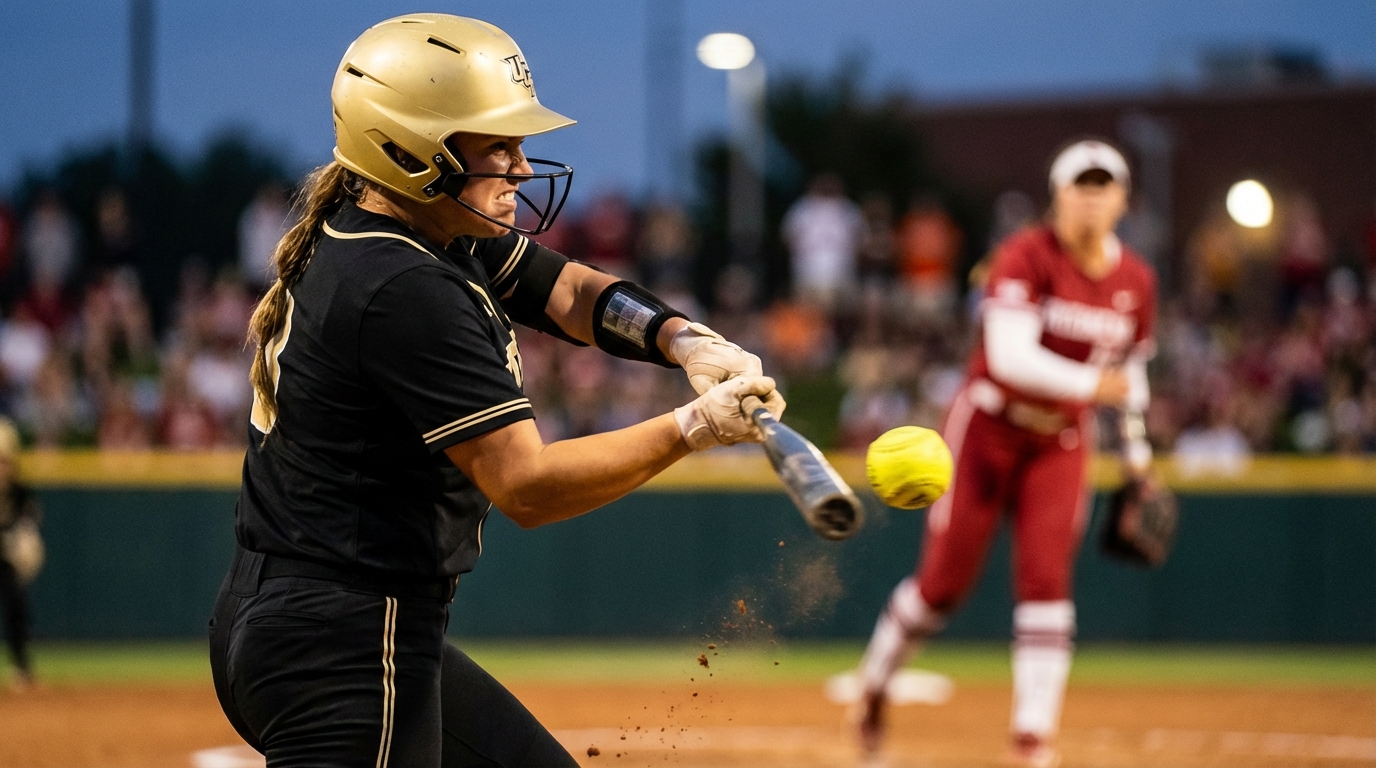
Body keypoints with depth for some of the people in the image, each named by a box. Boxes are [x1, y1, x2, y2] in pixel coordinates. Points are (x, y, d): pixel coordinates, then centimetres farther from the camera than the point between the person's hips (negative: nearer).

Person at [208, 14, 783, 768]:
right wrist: (693, 427, -20)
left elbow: (566, 290, 11)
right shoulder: (406, 293, -21)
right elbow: (526, 485, -23)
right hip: (337, 650, -11)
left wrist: (685, 341, -7)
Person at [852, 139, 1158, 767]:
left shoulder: (1136, 283, 0)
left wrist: (1137, 457, 11)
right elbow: (1011, 358, -29)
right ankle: (875, 679, 26)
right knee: (945, 580, 0)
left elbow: (1130, 372, 13)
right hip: (989, 427, -4)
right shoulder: (1026, 257, -18)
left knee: (1045, 578, -8)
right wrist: (1089, 384, -38)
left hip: (1061, 443, 4)